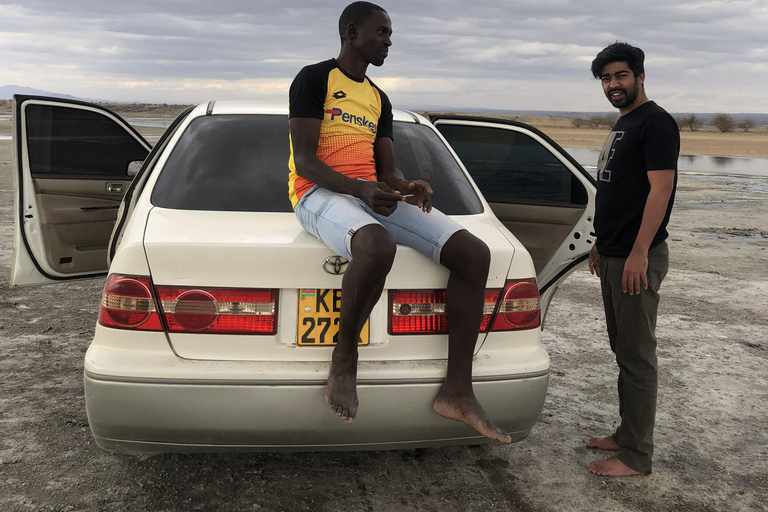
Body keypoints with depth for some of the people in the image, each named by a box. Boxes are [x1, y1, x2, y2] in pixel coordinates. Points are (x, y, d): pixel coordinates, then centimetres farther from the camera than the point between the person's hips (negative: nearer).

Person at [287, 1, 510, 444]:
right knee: (378, 246, -43)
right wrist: (361, 189, -24)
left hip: (374, 195, 7)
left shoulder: (380, 99, 24)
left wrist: (409, 188, -7)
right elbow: (304, 161, -8)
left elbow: (388, 169, 18)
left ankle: (458, 392, -9)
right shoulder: (314, 79, 2)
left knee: (474, 253, -12)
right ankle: (345, 356, -15)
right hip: (321, 193, -7)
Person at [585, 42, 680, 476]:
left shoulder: (656, 122, -10)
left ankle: (636, 456, 5)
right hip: (613, 256, 10)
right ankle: (627, 434, 26)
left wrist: (638, 253, -23)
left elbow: (660, 188, -18)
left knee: (636, 355, -4)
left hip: (636, 258, -10)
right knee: (622, 348, 15)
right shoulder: (622, 125, 19)